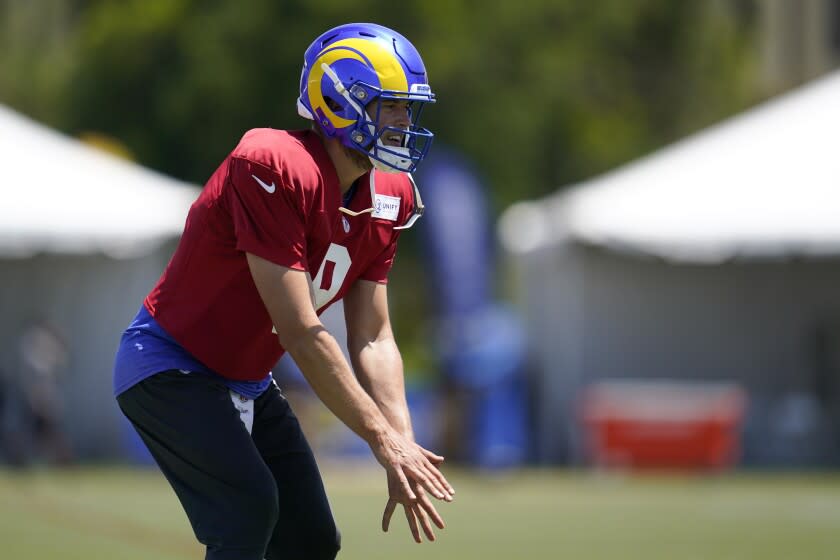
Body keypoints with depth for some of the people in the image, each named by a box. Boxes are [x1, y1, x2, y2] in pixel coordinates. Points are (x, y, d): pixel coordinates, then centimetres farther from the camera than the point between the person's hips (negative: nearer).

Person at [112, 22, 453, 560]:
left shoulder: (387, 199, -1)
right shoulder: (274, 170, -28)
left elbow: (373, 340, 0)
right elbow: (302, 335, -28)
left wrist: (404, 450, -13)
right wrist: (385, 440, -24)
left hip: (247, 383, 9)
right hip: (171, 368, -9)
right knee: (250, 506, -26)